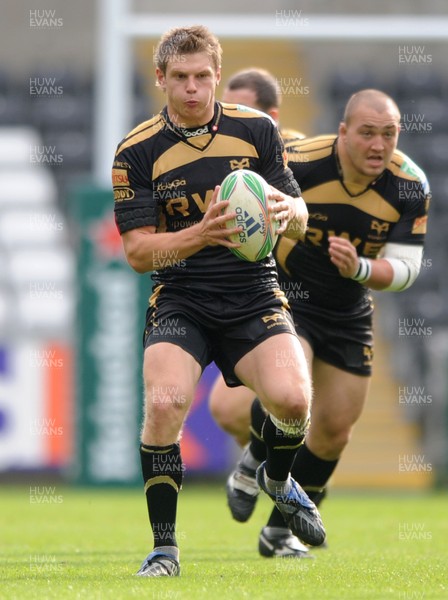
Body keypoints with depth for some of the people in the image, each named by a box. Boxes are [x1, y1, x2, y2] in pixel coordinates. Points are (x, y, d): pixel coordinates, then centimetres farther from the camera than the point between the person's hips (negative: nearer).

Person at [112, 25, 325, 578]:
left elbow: (299, 221, 5)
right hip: (180, 299, -1)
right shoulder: (137, 151, -3)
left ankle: (277, 479, 15)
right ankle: (164, 547, -11)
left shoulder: (257, 130, 2)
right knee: (164, 403, -27)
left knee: (292, 398, -22)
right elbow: (138, 251, -7)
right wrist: (200, 234, -25)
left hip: (254, 294, 1)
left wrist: (286, 211, -20)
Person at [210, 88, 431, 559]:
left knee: (335, 430, 7)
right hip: (285, 299, -4)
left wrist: (359, 268, -33)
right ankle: (252, 465, 8)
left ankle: (279, 532, 27)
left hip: (348, 315, 4)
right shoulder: (298, 164, -24)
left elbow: (405, 269, -15)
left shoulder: (410, 187, -16)